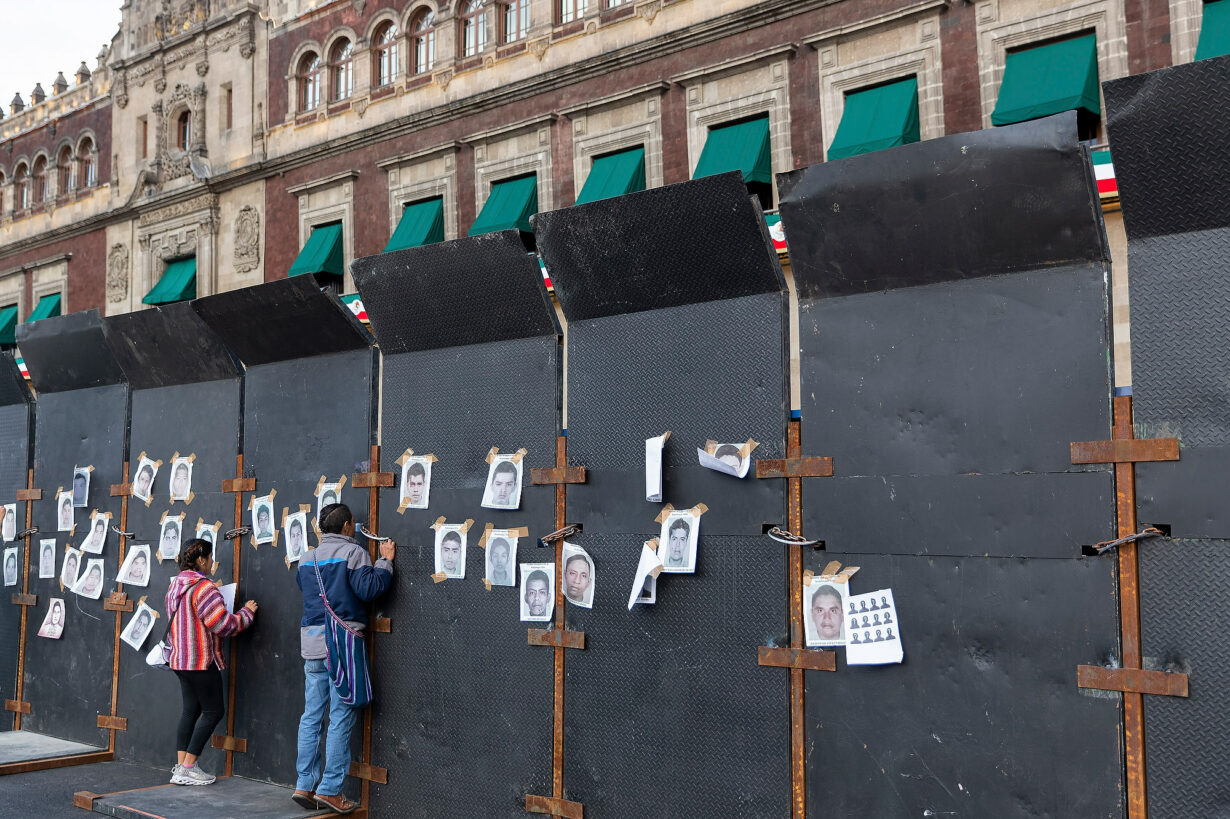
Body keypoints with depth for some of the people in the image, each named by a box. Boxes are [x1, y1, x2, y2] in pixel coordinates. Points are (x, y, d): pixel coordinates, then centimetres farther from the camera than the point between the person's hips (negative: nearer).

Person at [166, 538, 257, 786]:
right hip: (201, 661, -9)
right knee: (214, 710, 0)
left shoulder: (174, 586, 12)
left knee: (190, 709, 13)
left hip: (180, 659, 9)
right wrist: (247, 612, -5)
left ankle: (180, 766, 10)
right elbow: (223, 625, -20)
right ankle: (188, 768, -1)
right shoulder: (204, 587, -18)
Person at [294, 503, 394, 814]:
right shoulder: (353, 552, -5)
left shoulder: (307, 559, 15)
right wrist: (385, 561, -2)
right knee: (341, 718, -2)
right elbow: (368, 589, -14)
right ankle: (330, 789, -1)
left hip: (311, 641, 6)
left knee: (311, 716, 9)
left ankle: (304, 785, 9)